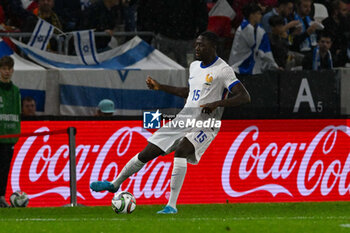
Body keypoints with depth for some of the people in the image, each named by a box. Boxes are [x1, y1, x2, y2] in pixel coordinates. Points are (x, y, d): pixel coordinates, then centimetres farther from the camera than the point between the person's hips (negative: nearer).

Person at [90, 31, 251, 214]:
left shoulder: (222, 70, -10)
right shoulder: (194, 66, 14)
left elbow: (244, 97, -17)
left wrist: (217, 104, -29)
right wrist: (160, 87, 27)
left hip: (204, 124, -7)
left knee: (181, 151, -34)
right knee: (146, 154, 8)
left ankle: (172, 205, -32)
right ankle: (115, 184, 29)